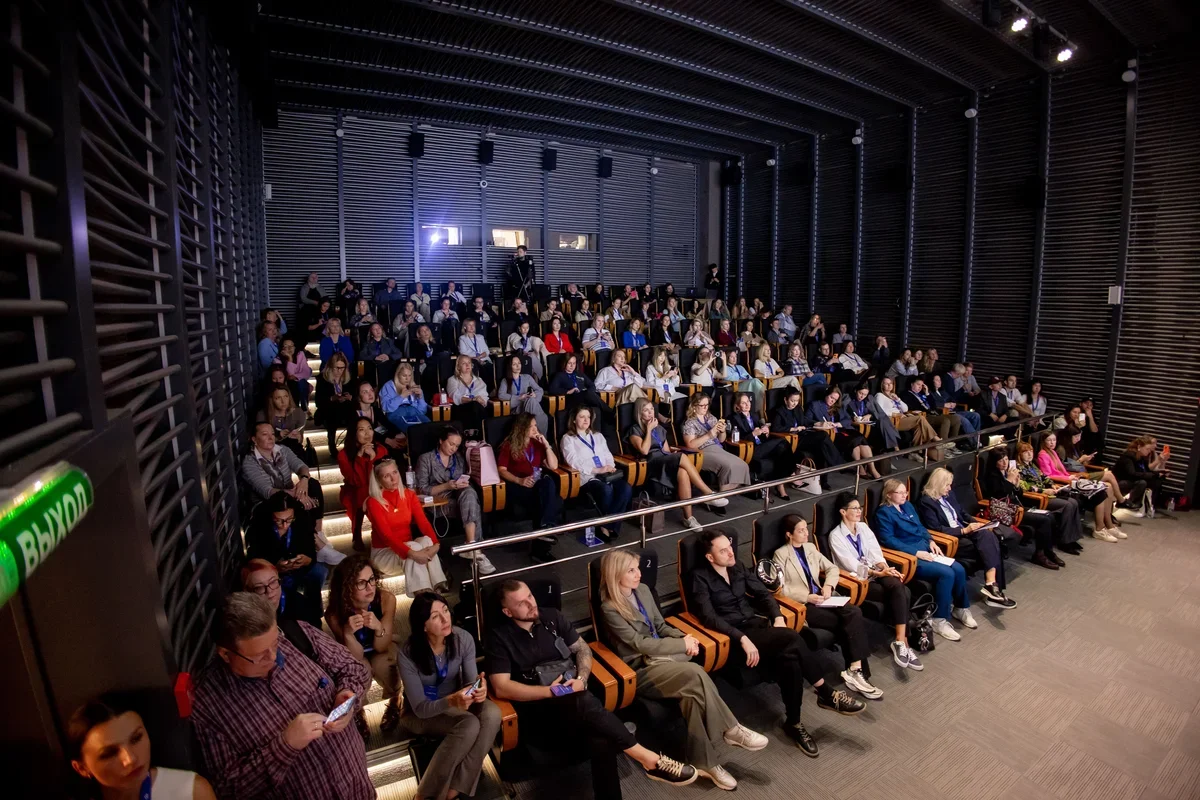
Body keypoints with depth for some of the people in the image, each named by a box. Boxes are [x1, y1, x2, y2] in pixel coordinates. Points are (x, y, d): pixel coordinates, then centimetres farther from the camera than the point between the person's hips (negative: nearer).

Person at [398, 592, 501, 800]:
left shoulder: (463, 639, -17)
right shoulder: (408, 653, -26)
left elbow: (470, 681, -10)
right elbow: (420, 708, -23)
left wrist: (478, 688, -35)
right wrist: (451, 701, -43)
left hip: (454, 702, 4)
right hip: (420, 714, -4)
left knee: (491, 714, -28)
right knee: (469, 724, -32)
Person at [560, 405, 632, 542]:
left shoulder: (598, 436, 27)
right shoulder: (568, 438, 7)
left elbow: (608, 456, 19)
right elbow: (574, 462, -7)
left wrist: (611, 467, -5)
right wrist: (597, 470, -16)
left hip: (606, 476, 5)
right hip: (586, 477, -5)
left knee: (626, 488, -26)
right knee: (606, 490, -36)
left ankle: (607, 525, -20)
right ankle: (610, 525, -15)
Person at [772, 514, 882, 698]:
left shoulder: (810, 547, 14)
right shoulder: (780, 554, -6)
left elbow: (832, 568, 19)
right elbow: (780, 588, -11)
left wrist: (828, 585, -1)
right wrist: (807, 597, -19)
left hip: (819, 597, 6)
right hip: (801, 604, -6)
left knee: (854, 612, -22)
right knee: (846, 623, -23)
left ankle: (855, 670, -22)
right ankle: (856, 670, -8)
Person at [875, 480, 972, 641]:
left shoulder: (908, 505, 14)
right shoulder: (884, 513, -11)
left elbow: (920, 527, 21)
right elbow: (889, 540, -18)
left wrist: (931, 541, 2)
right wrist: (916, 552, -20)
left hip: (925, 548, 8)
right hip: (907, 555, -8)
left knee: (959, 569, -10)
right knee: (946, 573, -24)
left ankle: (961, 607, 14)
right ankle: (939, 619, -12)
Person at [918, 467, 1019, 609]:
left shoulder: (950, 494, 14)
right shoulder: (926, 502, -12)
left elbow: (963, 513, 22)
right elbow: (937, 529, -16)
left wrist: (978, 524, 4)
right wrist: (963, 531, -19)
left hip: (964, 530, 8)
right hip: (951, 538, -7)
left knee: (989, 536, -23)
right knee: (988, 541, -26)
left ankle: (991, 584, -27)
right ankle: (993, 586, -25)